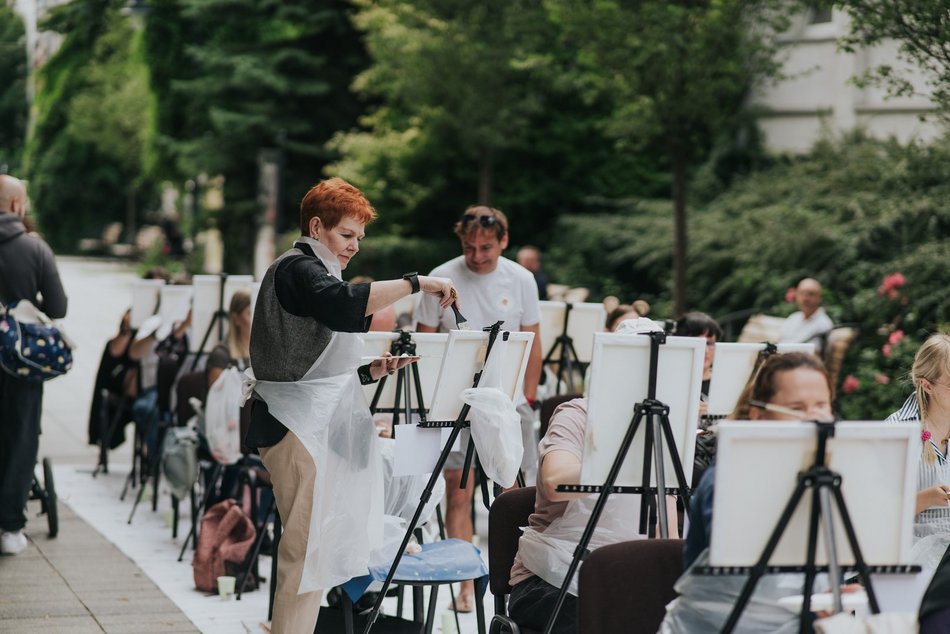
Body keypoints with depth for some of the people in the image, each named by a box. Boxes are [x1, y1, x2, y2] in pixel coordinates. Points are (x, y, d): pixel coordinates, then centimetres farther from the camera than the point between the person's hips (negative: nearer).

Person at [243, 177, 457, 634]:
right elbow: (343, 303, -30)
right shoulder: (297, 268, -6)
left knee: (316, 548, 8)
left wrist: (371, 371, 9)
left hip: (322, 425, 10)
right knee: (307, 549, -13)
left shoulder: (313, 272, 26)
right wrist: (416, 283, -27)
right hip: (299, 425, -10)